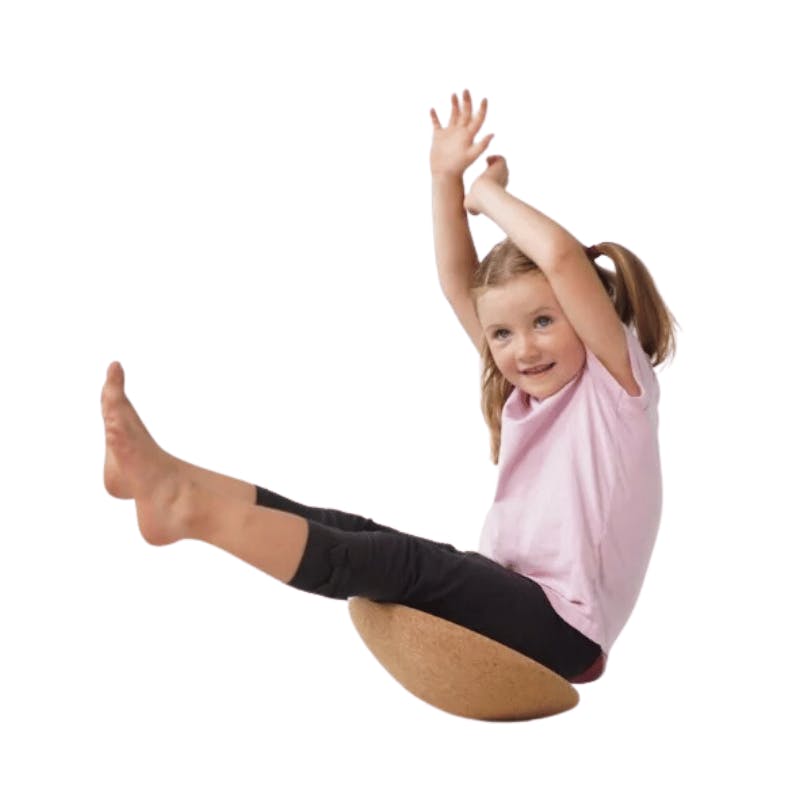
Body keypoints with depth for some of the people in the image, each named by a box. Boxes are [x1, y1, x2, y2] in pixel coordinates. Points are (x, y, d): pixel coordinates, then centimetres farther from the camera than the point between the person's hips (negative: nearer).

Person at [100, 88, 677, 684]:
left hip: (562, 628, -8)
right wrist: (447, 178, 4)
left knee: (402, 563, -24)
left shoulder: (616, 382, -7)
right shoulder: (524, 393, 13)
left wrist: (487, 193, -6)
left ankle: (194, 507, -34)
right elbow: (458, 283, 13)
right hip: (504, 595, 8)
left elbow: (561, 254, -23)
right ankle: (177, 485, -14)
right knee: (354, 534, -8)